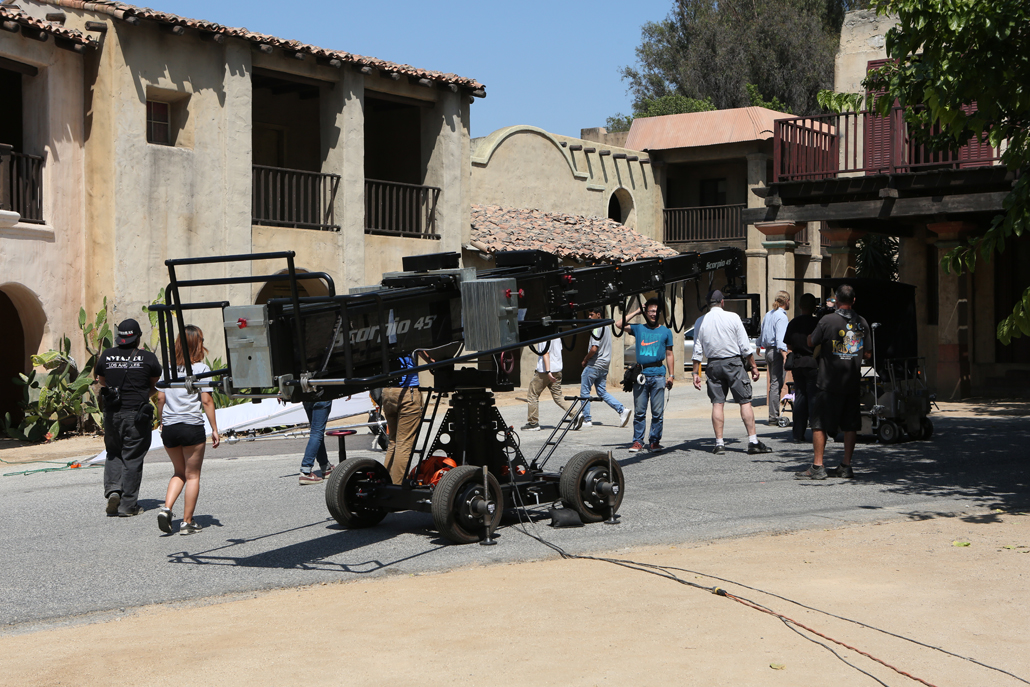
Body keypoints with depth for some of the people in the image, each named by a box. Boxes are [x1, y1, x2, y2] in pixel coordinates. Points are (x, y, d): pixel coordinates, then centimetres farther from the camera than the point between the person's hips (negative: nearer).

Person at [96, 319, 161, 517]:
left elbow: (102, 383, 16)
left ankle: (112, 489, -2)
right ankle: (127, 505, 5)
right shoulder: (148, 358, -3)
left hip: (112, 413, 2)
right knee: (132, 459, 3)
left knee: (113, 454, 20)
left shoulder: (106, 356, 3)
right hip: (137, 414, -2)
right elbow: (156, 386, 8)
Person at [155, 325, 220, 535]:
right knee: (192, 475, 7)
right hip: (191, 427, -5)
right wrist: (214, 429, -5)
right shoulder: (201, 369, -5)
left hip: (169, 428, 5)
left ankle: (166, 508, 0)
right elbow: (207, 401, -9)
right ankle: (187, 522, 7)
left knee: (179, 472, 20)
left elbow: (160, 398, 8)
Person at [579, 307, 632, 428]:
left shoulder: (597, 328, -16)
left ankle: (586, 419, 4)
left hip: (594, 365, -9)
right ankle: (622, 410, -1)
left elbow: (594, 349, -23)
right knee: (602, 392, 13)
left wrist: (585, 360, -8)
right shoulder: (607, 327, 14)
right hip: (604, 365, 9)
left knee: (584, 392, 2)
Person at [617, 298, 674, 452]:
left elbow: (669, 354, 12)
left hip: (658, 375, 0)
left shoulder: (665, 331, 11)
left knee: (658, 412, 0)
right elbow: (620, 324, -1)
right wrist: (636, 312, 6)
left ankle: (655, 440, 7)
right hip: (641, 375, 1)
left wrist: (671, 375, 5)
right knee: (639, 411, 2)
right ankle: (637, 441, 8)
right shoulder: (638, 328, 12)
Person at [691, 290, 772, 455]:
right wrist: (753, 366, 4)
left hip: (713, 364, 3)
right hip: (734, 362, -3)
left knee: (717, 403, 5)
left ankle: (719, 443, 2)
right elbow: (745, 346, -4)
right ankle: (753, 441, -3)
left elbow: (697, 350, 3)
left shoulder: (700, 321, 2)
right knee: (745, 401, 0)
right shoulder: (733, 317, -4)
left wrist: (696, 373, 8)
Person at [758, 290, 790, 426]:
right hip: (777, 352, -9)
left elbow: (762, 334, 24)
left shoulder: (768, 314, 14)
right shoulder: (781, 316, -12)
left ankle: (773, 415, 13)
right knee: (776, 383, -8)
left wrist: (759, 346, 38)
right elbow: (780, 339, -21)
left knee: (773, 383, 12)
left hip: (768, 350, 9)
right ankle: (774, 416, -9)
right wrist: (785, 356, -28)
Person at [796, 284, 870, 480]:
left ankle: (817, 467, -3)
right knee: (850, 425, 10)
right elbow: (867, 353, 13)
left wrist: (810, 335, 20)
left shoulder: (827, 320, -11)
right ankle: (846, 466, 12)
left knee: (820, 424, 0)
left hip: (829, 382, -5)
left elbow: (811, 344, -1)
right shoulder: (862, 322, 5)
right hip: (852, 382, 5)